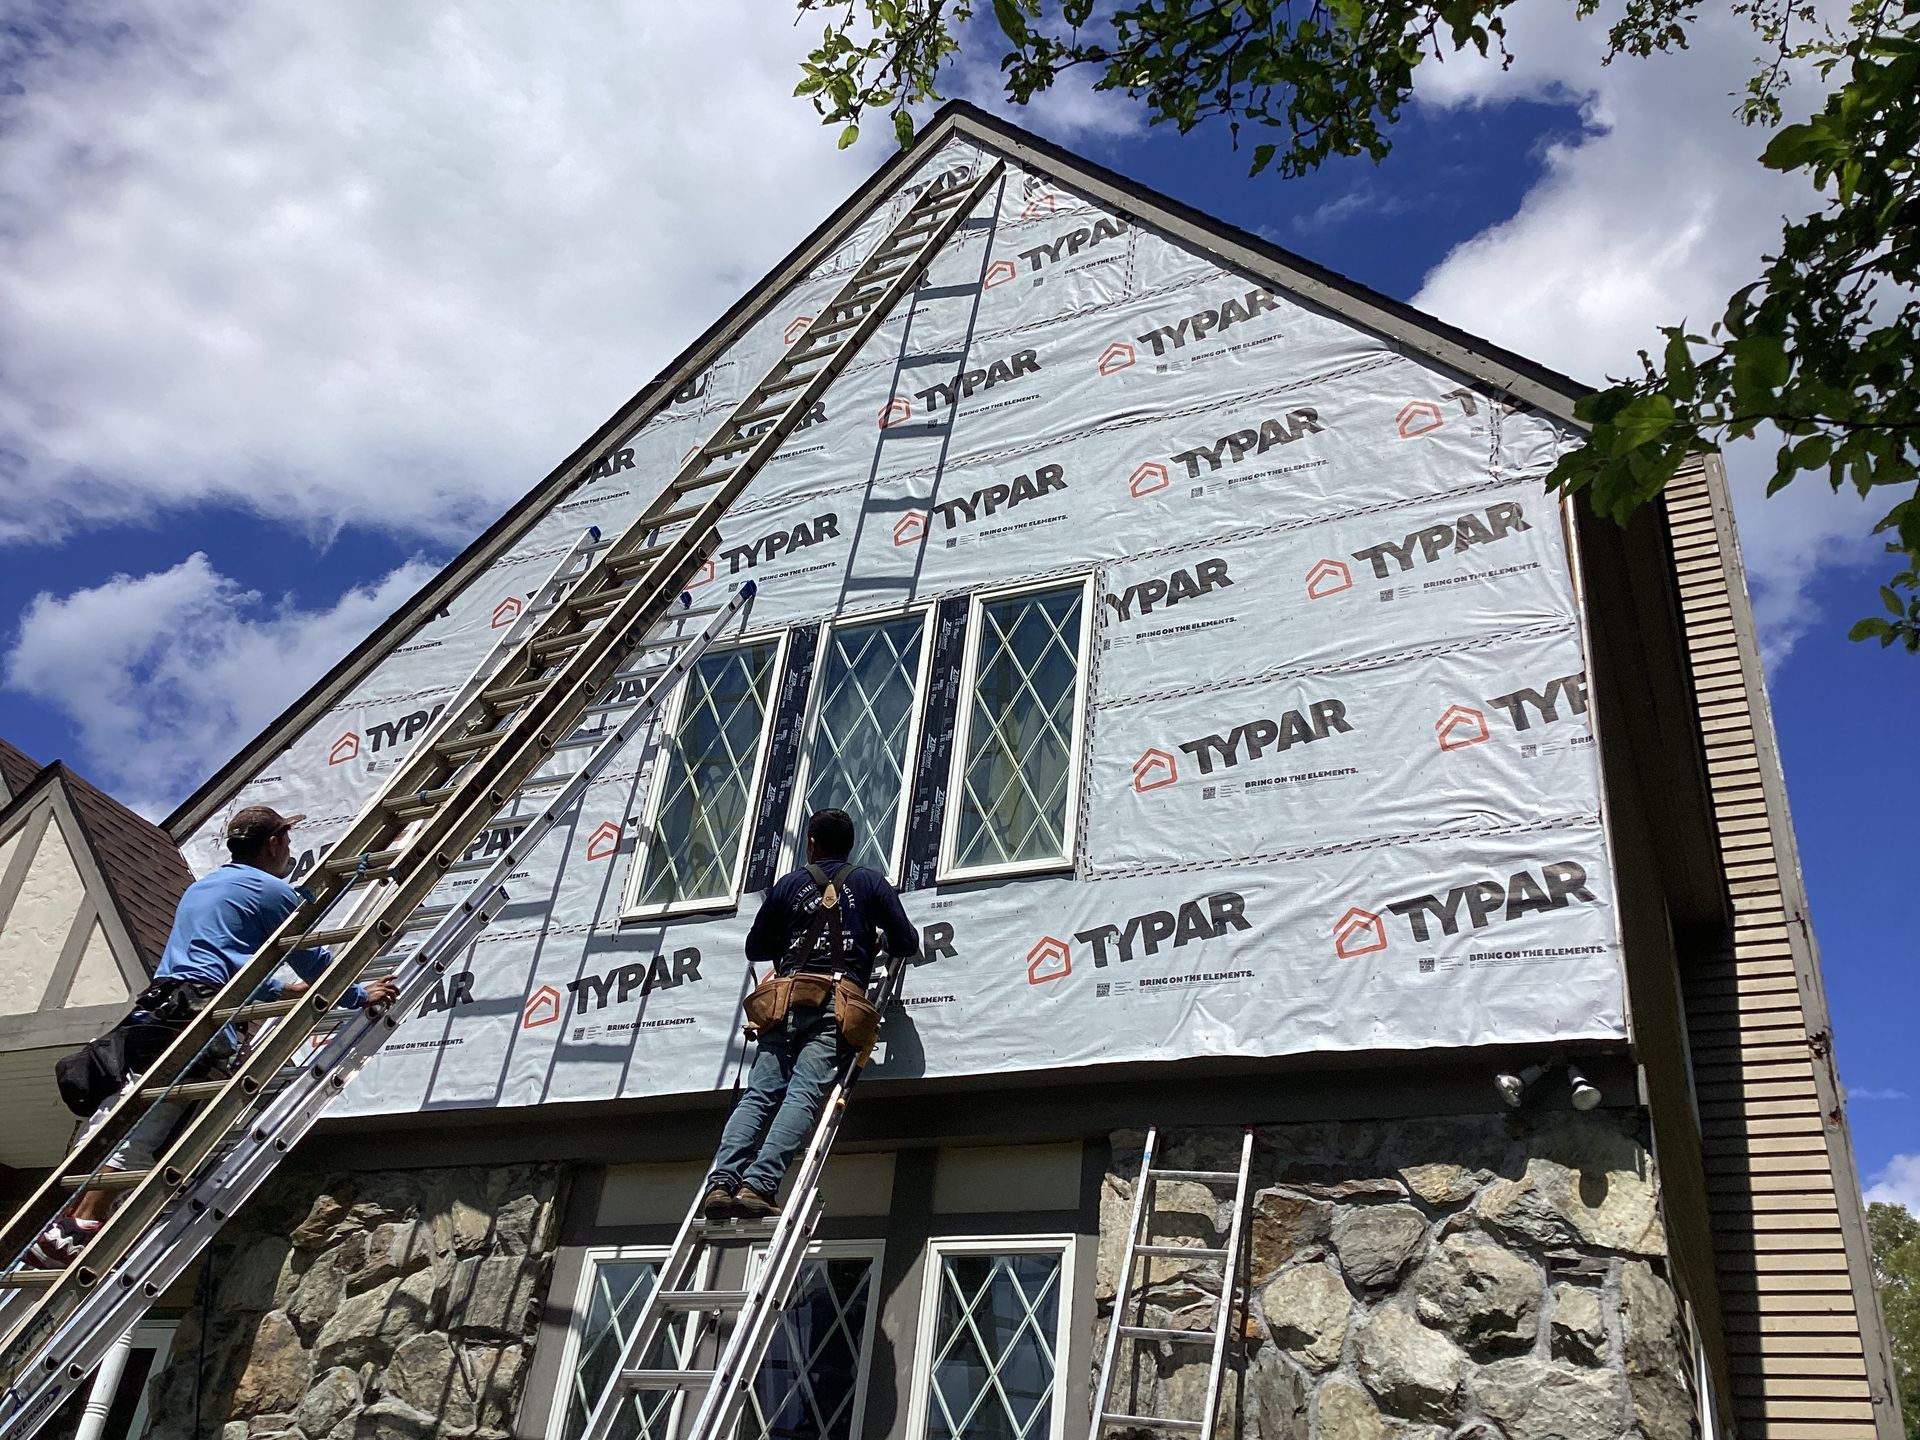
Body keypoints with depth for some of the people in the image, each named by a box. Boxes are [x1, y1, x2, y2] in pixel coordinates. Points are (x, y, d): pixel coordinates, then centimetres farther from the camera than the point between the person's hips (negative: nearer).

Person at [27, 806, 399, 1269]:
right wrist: (361, 996, 28)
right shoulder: (276, 892, 8)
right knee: (139, 1132, -16)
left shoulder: (198, 888, 33)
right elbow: (317, 962, 12)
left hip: (153, 1011, 8)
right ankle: (78, 1230, -24)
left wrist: (290, 989, 50)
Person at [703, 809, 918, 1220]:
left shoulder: (789, 884, 20)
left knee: (759, 1094, -3)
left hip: (786, 999, 2)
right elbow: (908, 945, 14)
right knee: (803, 1095, -14)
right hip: (837, 1000, -2)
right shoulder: (871, 884, 17)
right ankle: (757, 1185, -29)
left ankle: (721, 1182, -21)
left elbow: (755, 948, 23)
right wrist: (878, 940, 36)